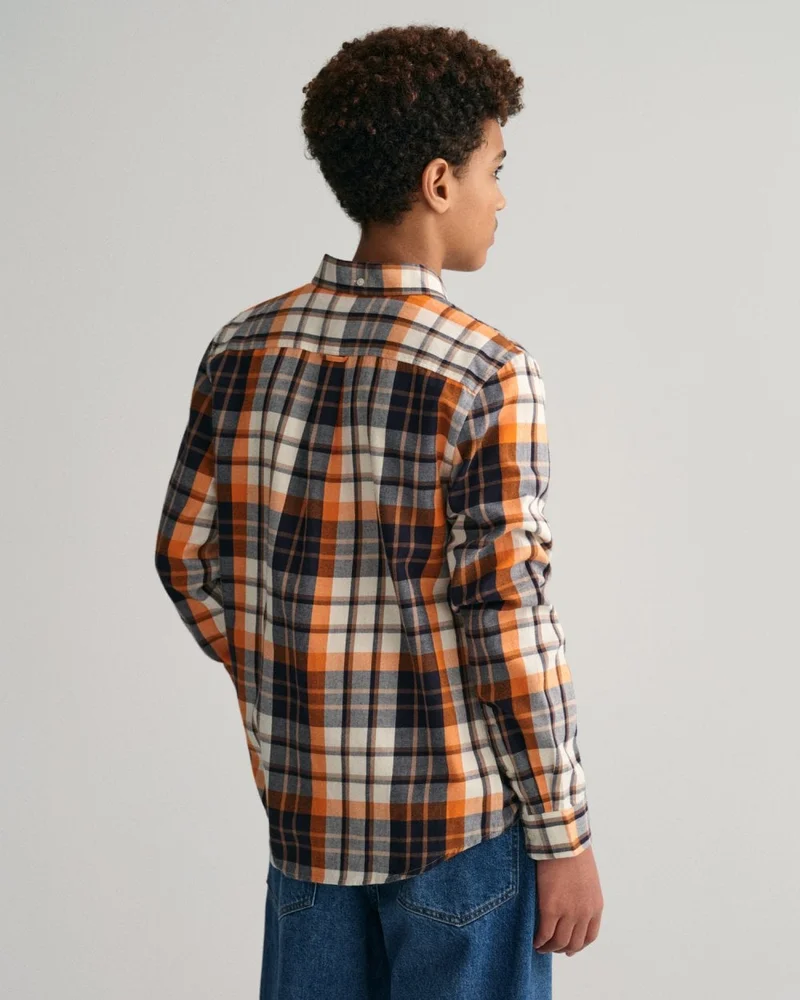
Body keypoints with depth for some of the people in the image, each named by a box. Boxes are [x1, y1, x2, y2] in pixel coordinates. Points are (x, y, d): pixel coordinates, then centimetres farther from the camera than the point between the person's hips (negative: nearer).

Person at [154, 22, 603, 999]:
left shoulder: (242, 350, -1)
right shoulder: (487, 375, -17)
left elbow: (187, 557, 4)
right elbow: (506, 621, -19)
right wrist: (564, 836, -10)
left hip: (303, 802, 5)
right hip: (462, 814, -5)